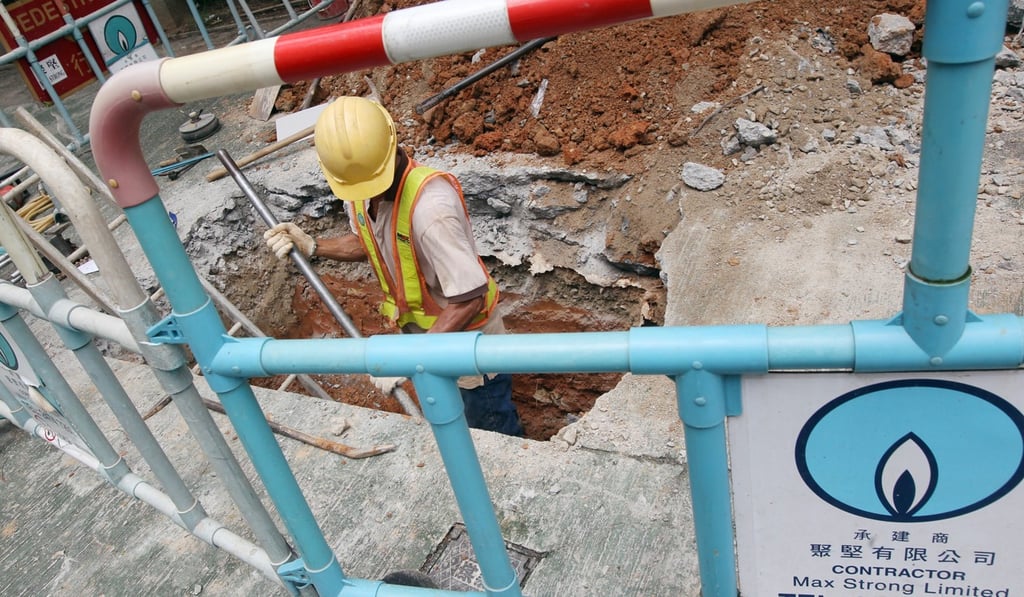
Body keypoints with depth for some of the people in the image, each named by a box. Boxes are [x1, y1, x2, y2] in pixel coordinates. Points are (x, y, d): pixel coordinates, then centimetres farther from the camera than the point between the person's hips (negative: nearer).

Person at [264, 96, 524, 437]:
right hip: (419, 331, 7)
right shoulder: (357, 186, -12)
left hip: (465, 334, -7)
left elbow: (469, 299, -36)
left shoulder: (430, 205, -37)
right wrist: (311, 247, -8)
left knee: (494, 433, 17)